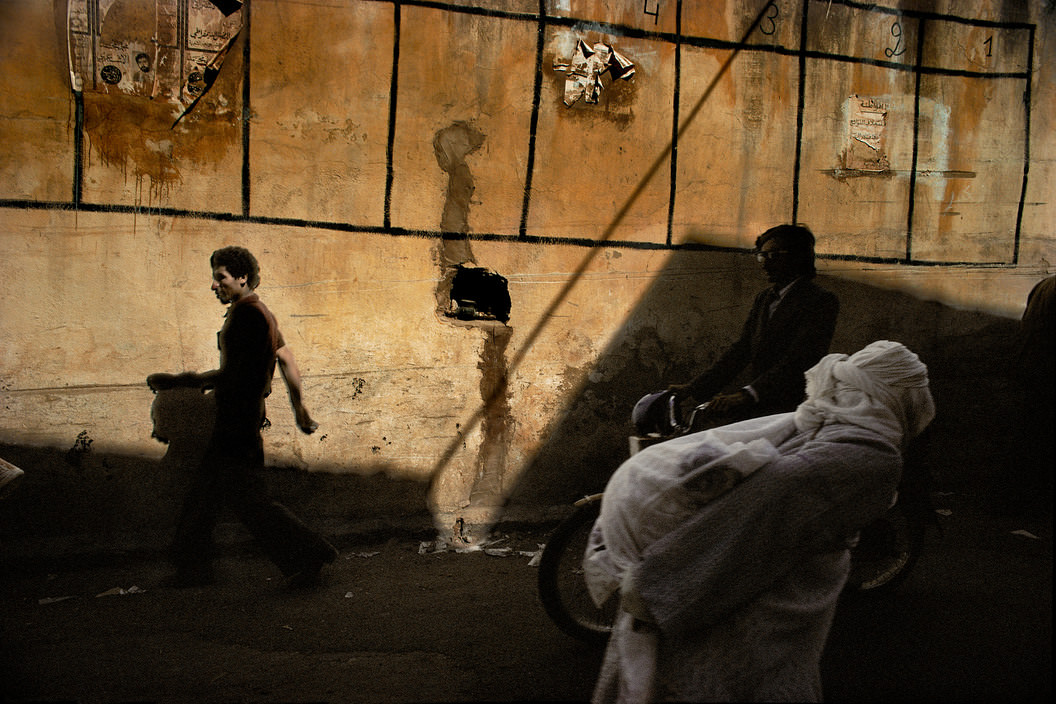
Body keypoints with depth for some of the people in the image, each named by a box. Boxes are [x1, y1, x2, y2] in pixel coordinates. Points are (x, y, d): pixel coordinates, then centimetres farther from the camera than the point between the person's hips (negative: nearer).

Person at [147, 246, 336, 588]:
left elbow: (230, 375, -20)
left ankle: (309, 555, -1)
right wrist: (300, 408, 27)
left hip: (237, 419, -10)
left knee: (248, 499, -6)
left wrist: (176, 381, -15)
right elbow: (288, 361, 21)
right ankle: (192, 566, 24)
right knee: (203, 493, 15)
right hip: (235, 418, 10)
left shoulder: (247, 314, -16)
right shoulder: (261, 313, 16)